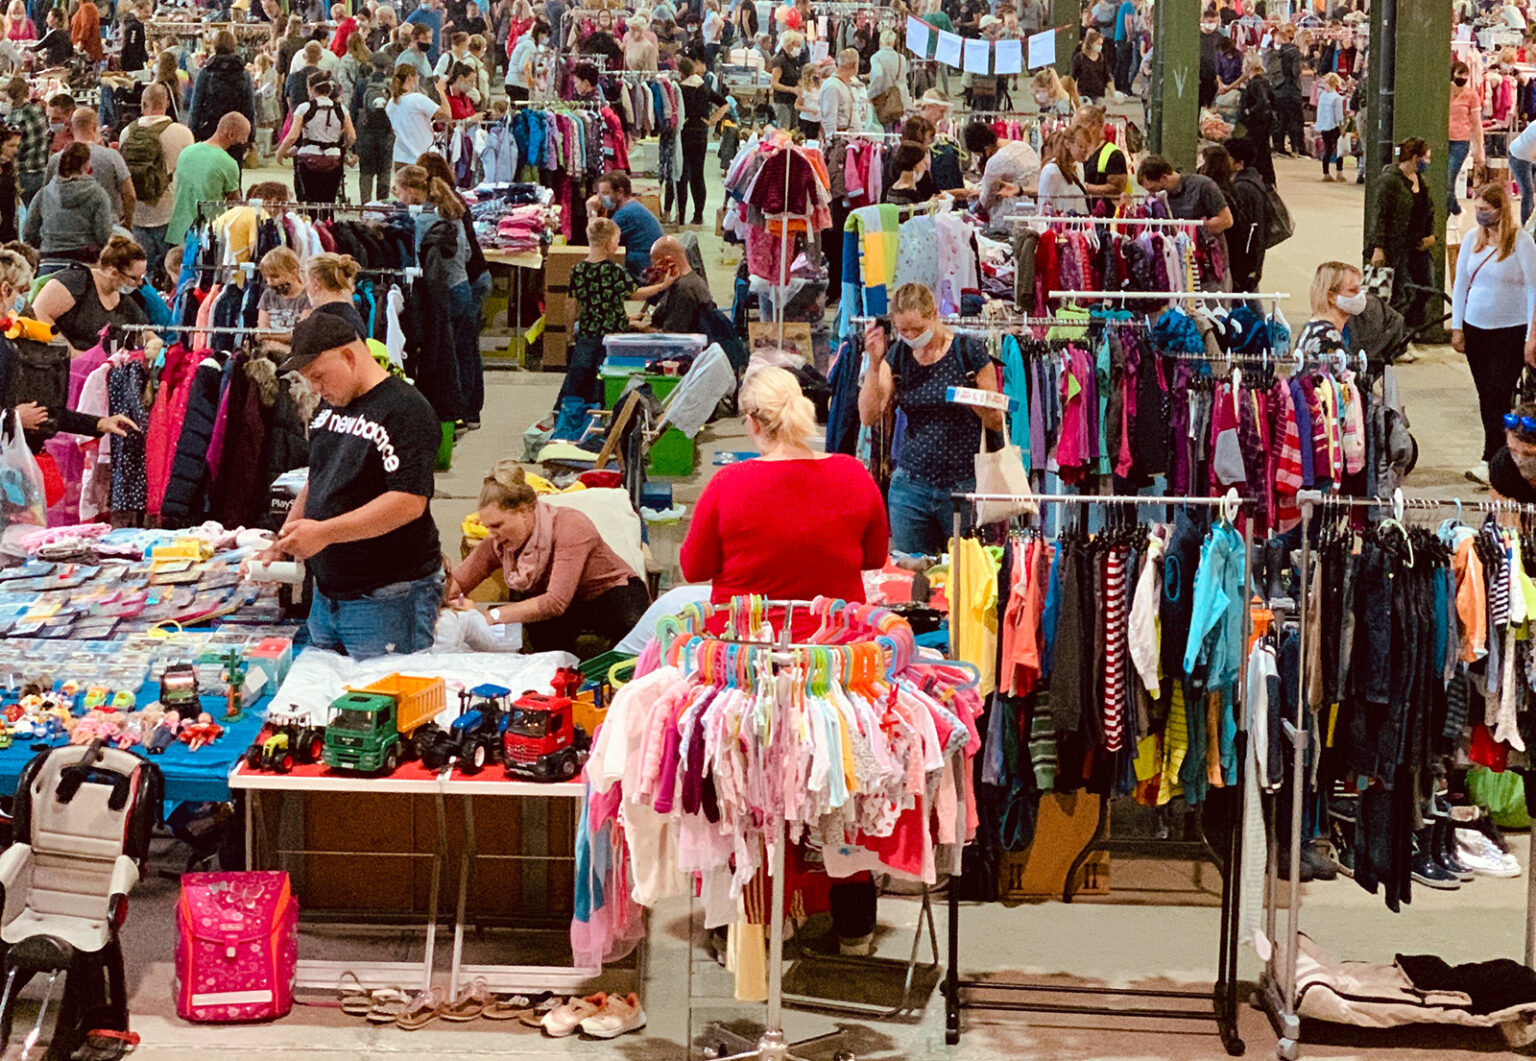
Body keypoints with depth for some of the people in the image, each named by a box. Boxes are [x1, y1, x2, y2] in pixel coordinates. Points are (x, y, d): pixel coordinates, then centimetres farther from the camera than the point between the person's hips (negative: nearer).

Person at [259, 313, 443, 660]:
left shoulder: (405, 409, -14)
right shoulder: (330, 405, 14)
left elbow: (409, 502, -23)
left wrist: (324, 532, -25)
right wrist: (285, 538, 9)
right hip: (327, 593, 8)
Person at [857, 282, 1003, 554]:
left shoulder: (969, 351, -3)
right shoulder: (897, 357, 7)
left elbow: (996, 423, 0)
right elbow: (869, 417, -1)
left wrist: (976, 403, -21)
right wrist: (873, 364, -9)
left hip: (963, 487, -3)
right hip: (910, 486, 3)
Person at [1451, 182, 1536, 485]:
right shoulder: (1472, 239, 6)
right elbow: (1460, 283, 13)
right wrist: (1456, 327, 10)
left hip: (1510, 331, -5)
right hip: (1475, 329, 5)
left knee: (1499, 397, -8)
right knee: (1485, 395, 8)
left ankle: (1491, 461, -6)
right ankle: (1498, 455, 17)